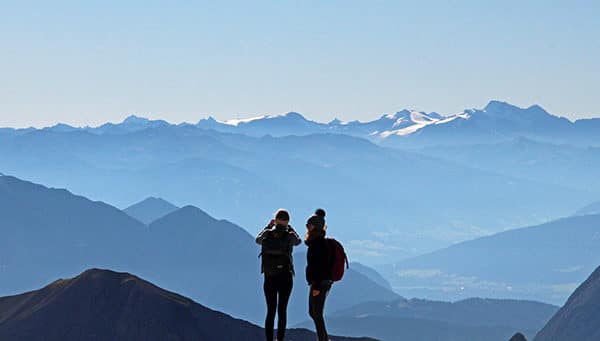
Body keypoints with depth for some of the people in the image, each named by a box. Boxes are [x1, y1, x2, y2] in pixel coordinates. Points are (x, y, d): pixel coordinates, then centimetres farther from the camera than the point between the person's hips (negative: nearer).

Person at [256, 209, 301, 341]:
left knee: (270, 311, 7)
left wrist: (268, 226, 30)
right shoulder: (289, 236, -8)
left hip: (269, 279, 1)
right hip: (285, 278, -1)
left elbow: (258, 240, 20)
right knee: (282, 311, 5)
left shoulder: (267, 234, -5)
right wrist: (290, 228, 28)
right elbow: (298, 241, 17)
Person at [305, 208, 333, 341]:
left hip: (320, 283, -10)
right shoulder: (315, 241, 14)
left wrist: (317, 286, -23)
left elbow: (321, 265, -22)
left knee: (317, 314, -3)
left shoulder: (319, 243, -17)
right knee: (313, 312, 16)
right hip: (321, 282, 10)